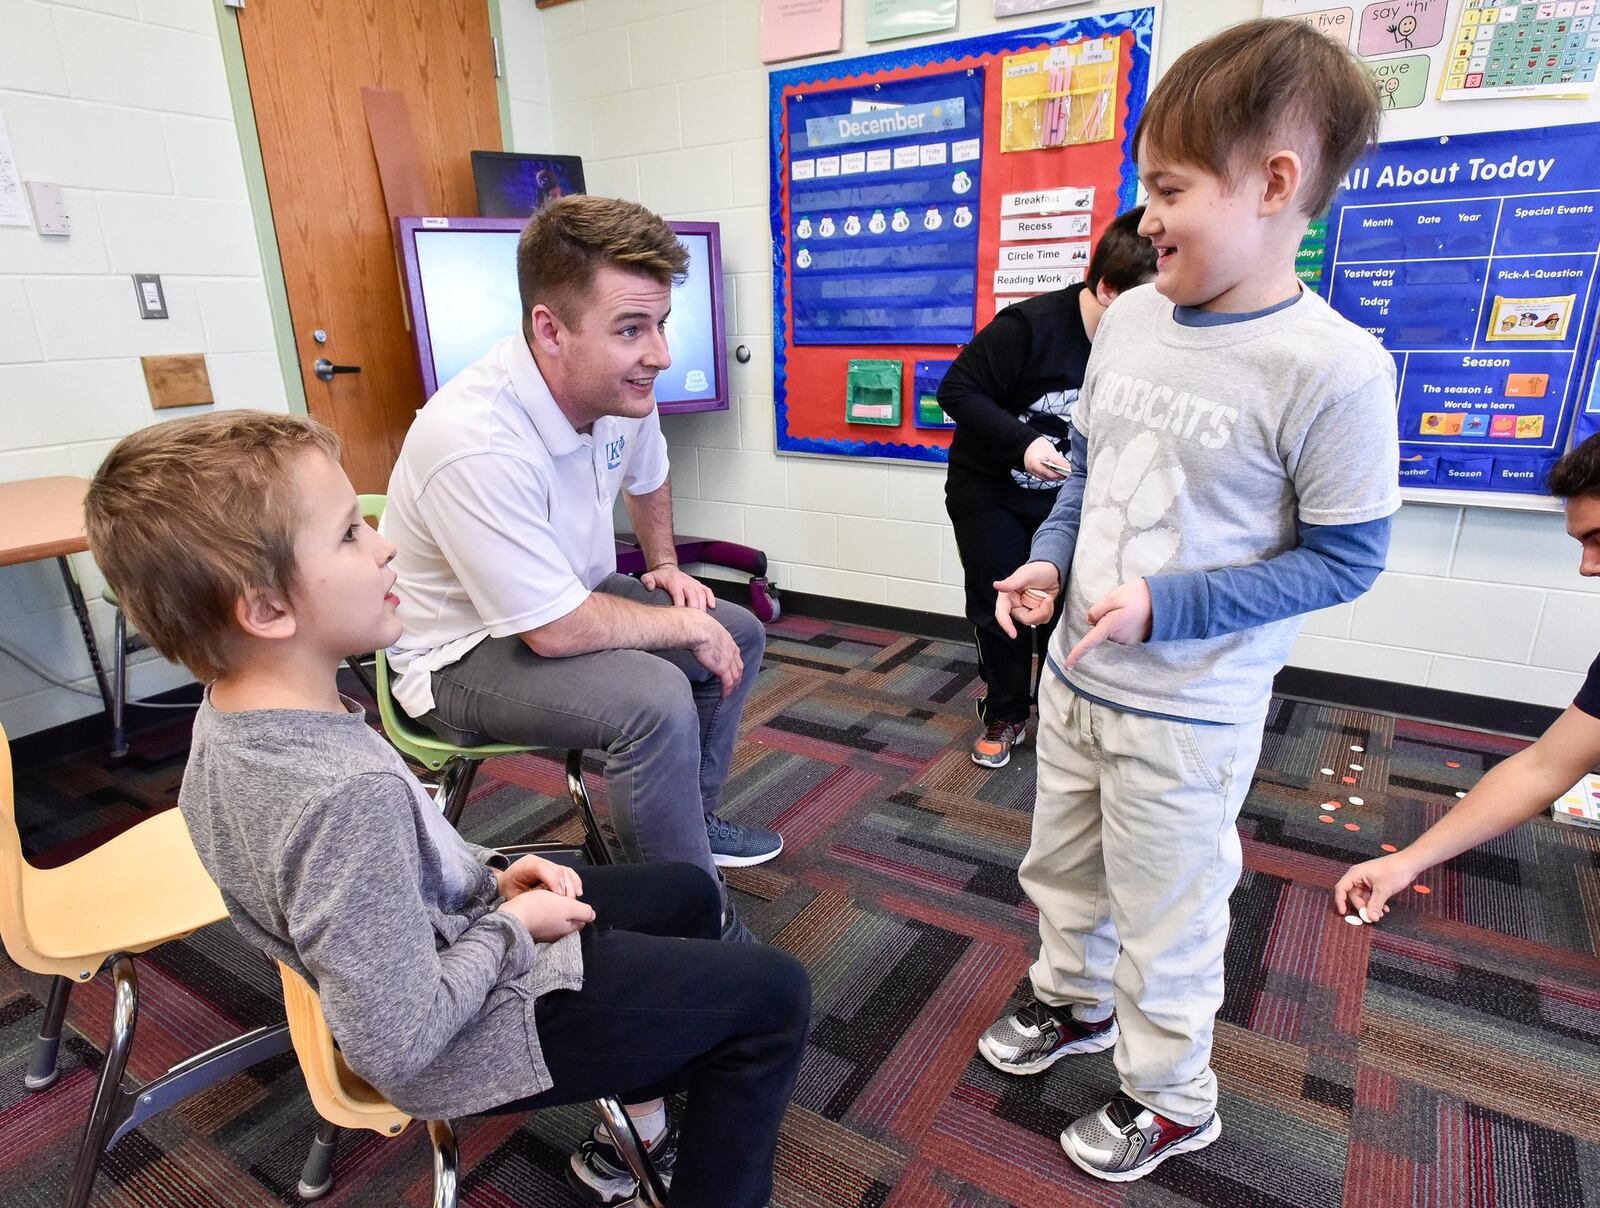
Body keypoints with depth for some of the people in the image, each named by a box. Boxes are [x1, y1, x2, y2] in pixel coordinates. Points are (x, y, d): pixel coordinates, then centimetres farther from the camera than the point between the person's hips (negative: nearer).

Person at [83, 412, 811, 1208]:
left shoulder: (230, 718, -8)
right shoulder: (350, 789, -37)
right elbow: (396, 1047, -29)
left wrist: (490, 877, -1)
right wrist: (511, 925, -16)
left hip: (451, 936, 9)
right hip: (470, 1040, -8)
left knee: (686, 893, 22)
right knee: (773, 995, 0)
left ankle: (637, 1128, 32)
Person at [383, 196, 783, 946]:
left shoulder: (619, 388, -10)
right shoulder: (476, 445, -36)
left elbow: (647, 477, 15)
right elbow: (558, 631, -31)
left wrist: (665, 566, 7)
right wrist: (684, 625, -19)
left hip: (565, 603, 9)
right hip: (463, 654, -8)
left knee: (740, 632, 8)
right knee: (655, 698, -32)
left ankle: (694, 818, 25)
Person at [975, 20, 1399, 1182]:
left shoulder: (1333, 366, -20)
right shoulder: (1128, 318, -1)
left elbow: (1344, 557, -15)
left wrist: (1163, 605, -21)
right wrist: (1050, 561, -4)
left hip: (1190, 707, -6)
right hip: (1075, 672, 7)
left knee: (1164, 914, 13)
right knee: (1062, 866, 25)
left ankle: (1170, 1097, 41)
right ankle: (1075, 998, 54)